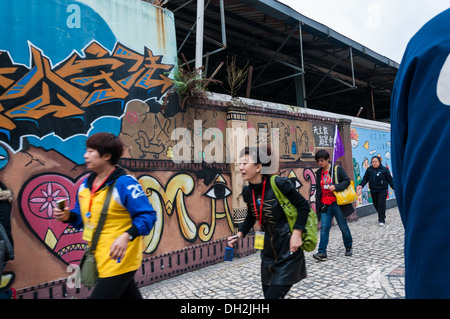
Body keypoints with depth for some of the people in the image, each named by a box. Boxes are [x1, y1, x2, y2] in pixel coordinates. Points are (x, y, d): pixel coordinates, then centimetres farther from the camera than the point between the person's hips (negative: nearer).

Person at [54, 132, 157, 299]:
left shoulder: (125, 183, -19)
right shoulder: (86, 184, 6)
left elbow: (147, 215, -21)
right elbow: (84, 216, 17)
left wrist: (126, 236, -33)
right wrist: (68, 216, -2)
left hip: (118, 260, -8)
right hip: (100, 260, 8)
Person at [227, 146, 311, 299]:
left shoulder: (279, 184, -20)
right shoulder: (248, 191, -1)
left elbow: (304, 206, -12)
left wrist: (296, 234, -18)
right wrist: (239, 234, 2)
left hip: (288, 250, -6)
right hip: (268, 251, 6)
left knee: (274, 295, -8)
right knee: (267, 293, 16)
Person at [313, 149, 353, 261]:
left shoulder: (338, 169, -3)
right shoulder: (319, 173, 11)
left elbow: (347, 181, -5)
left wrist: (335, 187, -20)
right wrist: (318, 205, 14)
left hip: (337, 203, -3)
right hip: (325, 205, 3)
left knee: (344, 227, 10)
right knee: (324, 228, -3)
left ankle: (349, 247, 32)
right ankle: (322, 253, -4)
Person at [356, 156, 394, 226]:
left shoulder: (384, 169, -5)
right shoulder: (369, 169, 3)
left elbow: (390, 180, 0)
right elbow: (365, 179, 5)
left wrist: (394, 188, 2)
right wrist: (361, 185, -10)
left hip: (382, 190, -4)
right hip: (373, 190, 4)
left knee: (381, 204, -9)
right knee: (376, 205, 11)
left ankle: (381, 220, 2)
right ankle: (382, 216, 33)